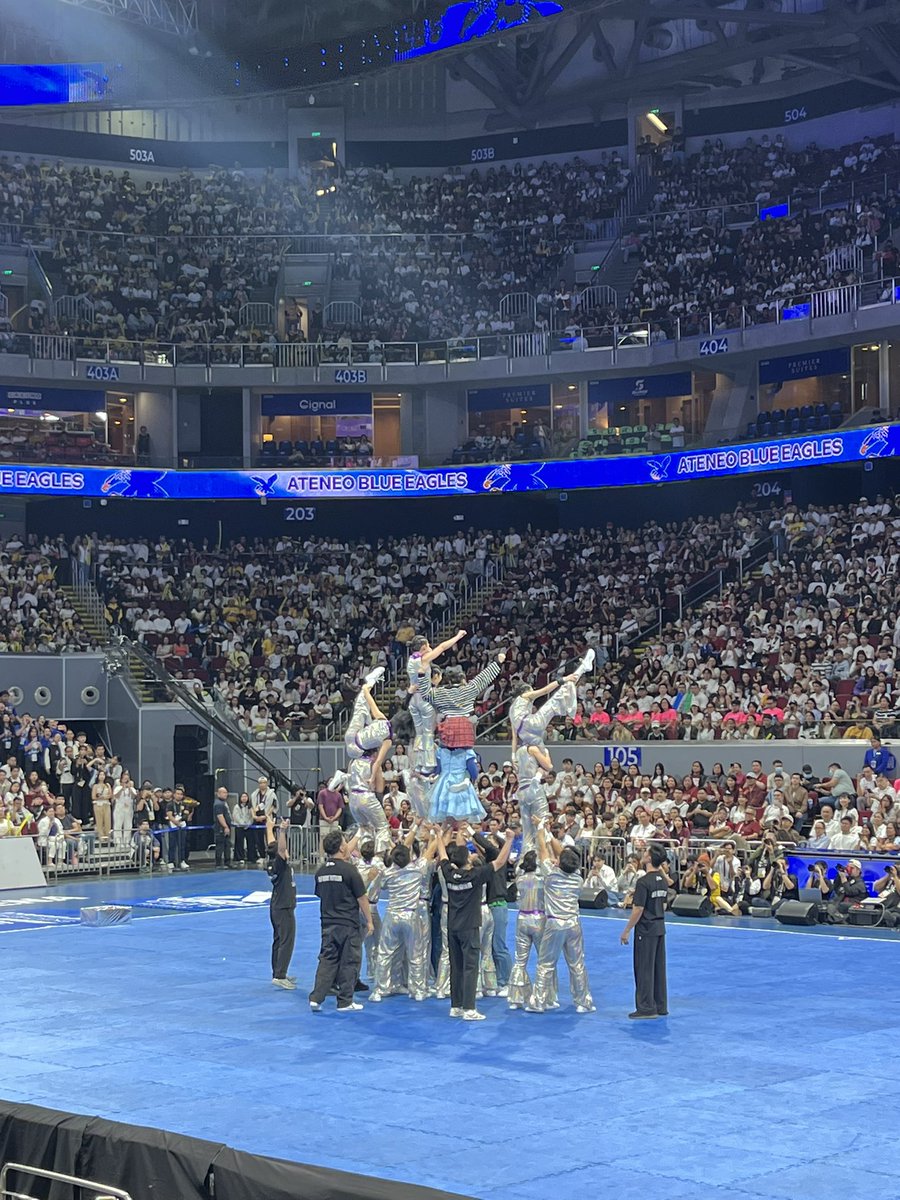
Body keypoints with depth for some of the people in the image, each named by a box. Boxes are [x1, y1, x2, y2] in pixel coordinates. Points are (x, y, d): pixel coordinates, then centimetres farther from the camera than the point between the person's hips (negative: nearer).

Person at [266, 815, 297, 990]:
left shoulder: (271, 863, 3)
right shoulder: (279, 864, -20)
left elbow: (271, 845, 16)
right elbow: (281, 848, -38)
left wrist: (270, 827, 28)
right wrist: (282, 831, -51)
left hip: (276, 906, 10)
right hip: (284, 908, -10)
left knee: (279, 940, 15)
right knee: (286, 941, -9)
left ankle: (278, 973, 21)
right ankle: (279, 976, -14)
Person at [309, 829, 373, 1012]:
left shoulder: (321, 871, 3)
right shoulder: (349, 870, -14)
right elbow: (362, 898, -11)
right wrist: (369, 921, -1)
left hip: (328, 923, 5)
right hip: (349, 924, -5)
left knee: (327, 960, 11)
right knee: (349, 963, 4)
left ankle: (316, 998, 3)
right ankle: (345, 1002, 8)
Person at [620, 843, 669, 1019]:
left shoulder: (644, 882, -19)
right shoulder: (663, 880, 6)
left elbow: (638, 910, -18)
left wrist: (626, 931, -10)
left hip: (646, 929, -8)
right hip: (660, 928, 8)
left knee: (644, 969, -1)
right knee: (659, 968, 13)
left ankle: (646, 1008, 2)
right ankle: (661, 1007, 19)